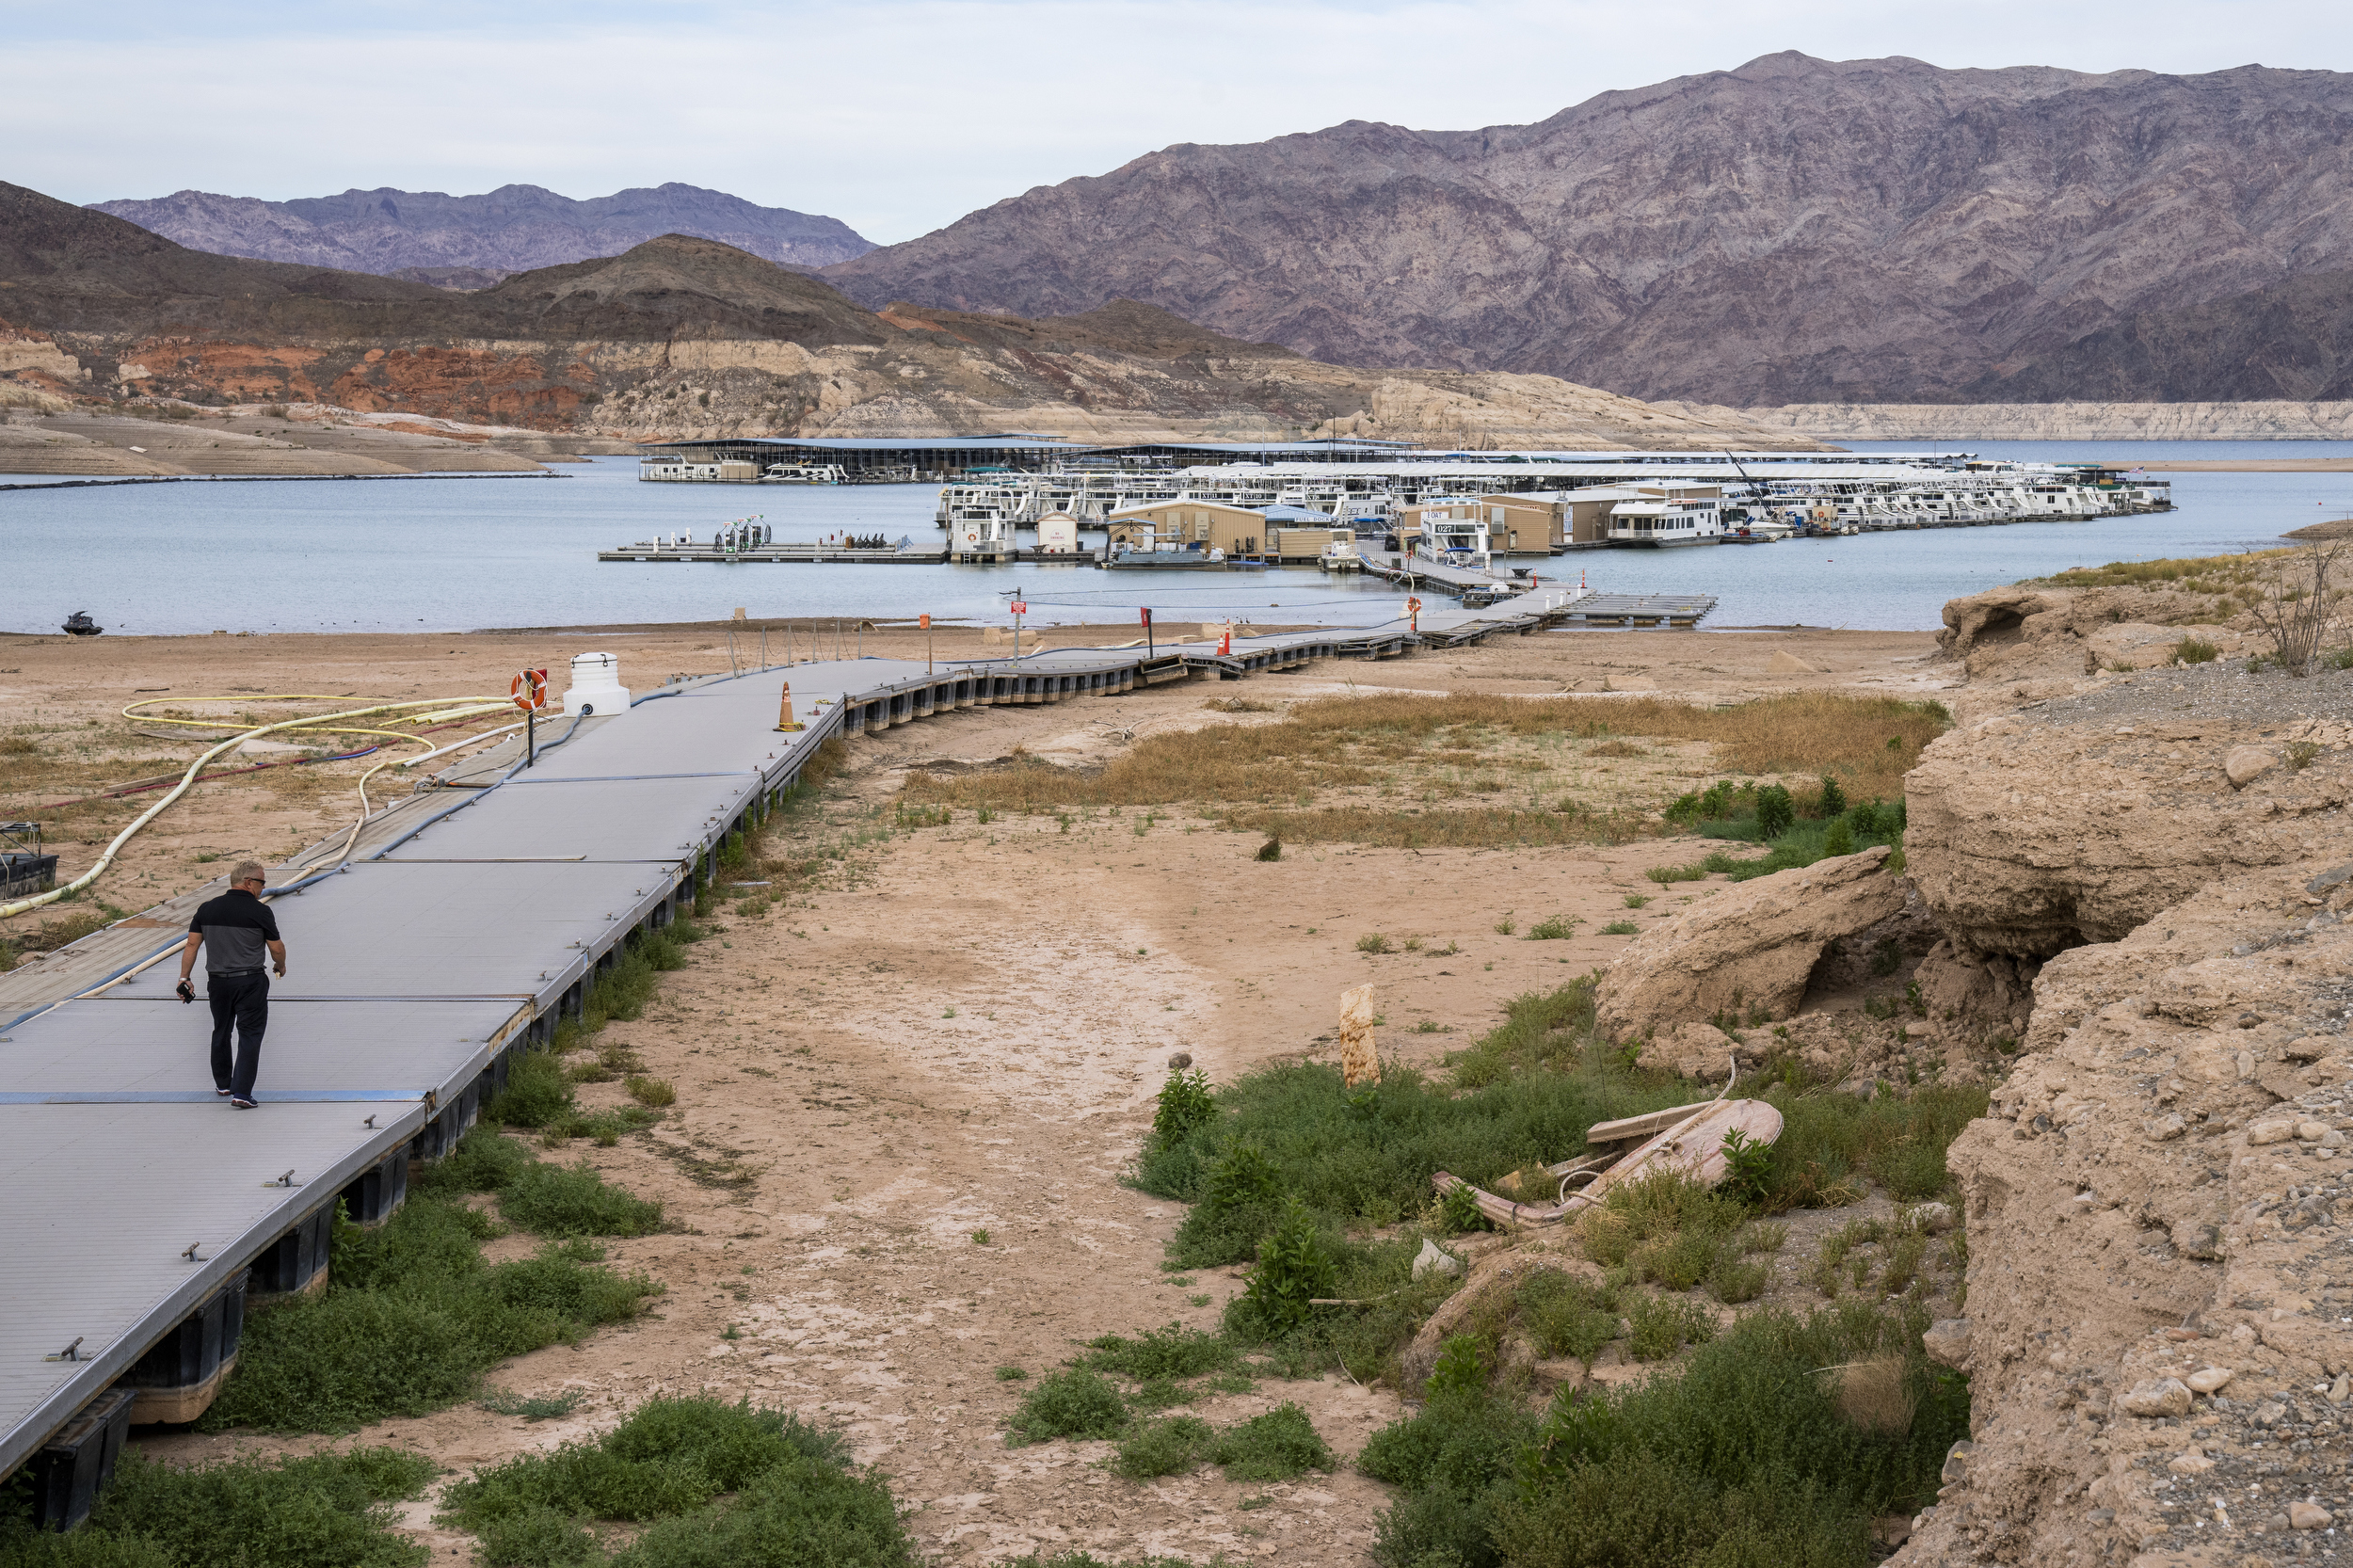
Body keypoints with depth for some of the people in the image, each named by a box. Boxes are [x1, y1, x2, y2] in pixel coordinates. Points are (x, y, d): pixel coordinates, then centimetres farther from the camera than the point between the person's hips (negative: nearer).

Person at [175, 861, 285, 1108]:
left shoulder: (206, 909, 3)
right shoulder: (260, 911, -9)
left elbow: (192, 944, 2)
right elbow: (277, 949, -3)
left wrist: (184, 978, 6)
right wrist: (280, 966, 17)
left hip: (217, 982, 5)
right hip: (250, 982, -5)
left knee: (221, 1032, 21)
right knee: (250, 1036, -1)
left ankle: (223, 1084, 34)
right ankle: (241, 1093, -10)